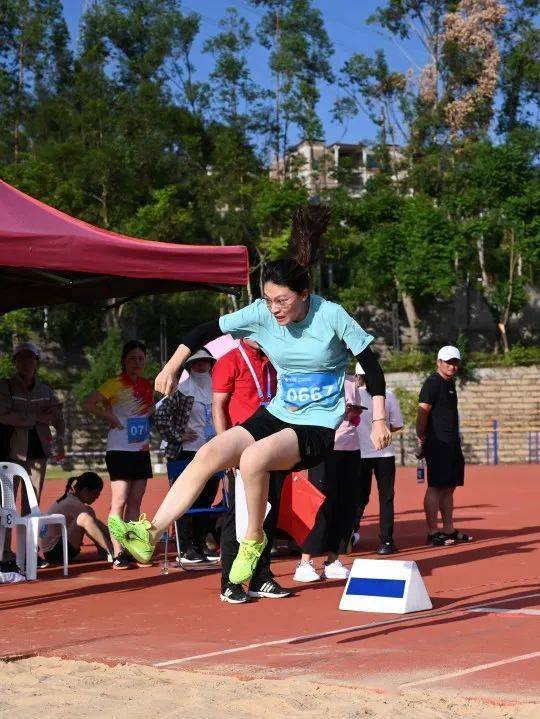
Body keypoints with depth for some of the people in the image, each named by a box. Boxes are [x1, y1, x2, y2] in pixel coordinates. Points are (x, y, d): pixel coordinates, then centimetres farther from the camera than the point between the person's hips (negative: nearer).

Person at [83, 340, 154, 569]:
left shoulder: (147, 386, 12)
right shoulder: (115, 384, -7)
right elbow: (88, 403, -15)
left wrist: (149, 437, 11)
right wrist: (111, 418, -16)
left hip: (141, 450, 7)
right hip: (119, 450, -6)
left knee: (135, 502, 8)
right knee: (120, 501, -8)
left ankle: (133, 551, 12)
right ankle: (118, 554, -8)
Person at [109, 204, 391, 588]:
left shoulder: (331, 315, -15)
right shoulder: (261, 313, -5)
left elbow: (371, 364, -8)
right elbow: (208, 330, 5)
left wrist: (379, 420, -9)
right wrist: (173, 365, -2)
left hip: (319, 426, -5)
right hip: (277, 414, 5)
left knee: (253, 458, -32)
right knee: (209, 454, -13)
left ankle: (254, 540, -10)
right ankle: (151, 533, -12)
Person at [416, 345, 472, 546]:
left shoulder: (450, 383, 19)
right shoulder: (432, 383, -10)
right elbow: (422, 411, -16)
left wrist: (455, 439, 17)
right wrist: (421, 439, -19)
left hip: (452, 444, 9)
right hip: (437, 444, -9)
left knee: (449, 487, 12)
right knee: (436, 486, -8)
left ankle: (449, 530, 18)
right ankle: (433, 533, -8)